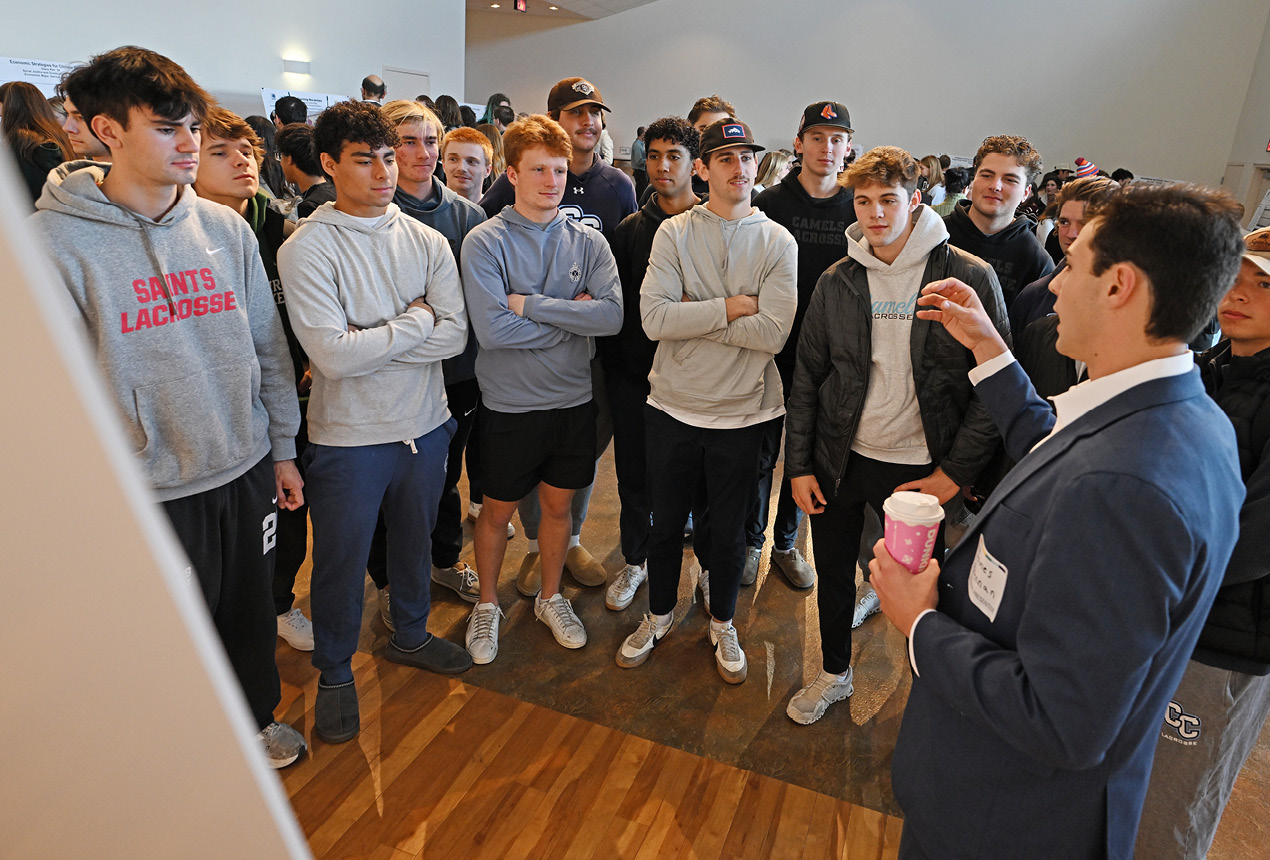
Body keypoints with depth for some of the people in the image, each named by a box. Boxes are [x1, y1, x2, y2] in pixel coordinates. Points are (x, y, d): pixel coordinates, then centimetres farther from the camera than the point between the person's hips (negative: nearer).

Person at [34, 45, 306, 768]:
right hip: (151, 492, -4)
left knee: (252, 614, 21)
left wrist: (283, 449, 10)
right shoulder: (53, 241, -12)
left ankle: (254, 720, 49)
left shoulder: (226, 228, 2)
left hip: (247, 471, 4)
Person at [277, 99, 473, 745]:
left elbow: (455, 336, -9)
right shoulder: (306, 250, -12)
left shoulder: (427, 242, 0)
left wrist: (367, 343, -17)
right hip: (348, 438, -4)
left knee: (415, 542, 22)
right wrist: (417, 320, -14)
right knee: (341, 562, 12)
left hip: (424, 425, 4)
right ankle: (335, 674, 36)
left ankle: (410, 636, 47)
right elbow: (333, 356, -22)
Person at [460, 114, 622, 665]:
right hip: (509, 405, -3)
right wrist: (572, 316, -14)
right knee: (497, 510, 13)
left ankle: (550, 597, 39)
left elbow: (612, 315, -16)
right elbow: (491, 329, -23)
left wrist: (531, 304, -20)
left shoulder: (588, 243, -1)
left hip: (574, 399, 3)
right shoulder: (485, 242, -10)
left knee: (559, 502, 17)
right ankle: (487, 604, 36)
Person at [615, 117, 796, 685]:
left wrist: (692, 316, -15)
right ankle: (659, 614, 40)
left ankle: (723, 622, 39)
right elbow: (653, 319, -16)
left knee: (728, 530, 14)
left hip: (741, 412, 0)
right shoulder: (673, 233, -2)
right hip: (673, 405, 1)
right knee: (666, 523, 16)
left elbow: (773, 334, -16)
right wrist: (733, 306, -16)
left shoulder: (778, 242, -2)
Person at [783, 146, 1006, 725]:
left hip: (918, 469, -3)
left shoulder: (969, 278, -8)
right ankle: (834, 673, 41)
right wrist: (799, 464, 1)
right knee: (832, 574, 16)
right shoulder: (837, 281, 2)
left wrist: (955, 472, -11)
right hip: (838, 460, 3)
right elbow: (807, 377, 4)